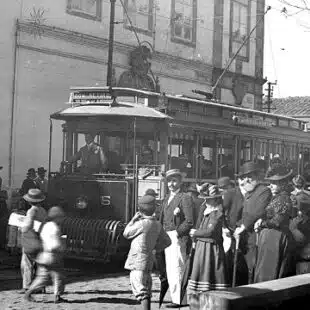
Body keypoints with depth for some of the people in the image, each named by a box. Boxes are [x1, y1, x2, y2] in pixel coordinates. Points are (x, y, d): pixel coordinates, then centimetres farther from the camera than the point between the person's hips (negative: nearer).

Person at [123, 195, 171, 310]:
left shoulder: (142, 223, -16)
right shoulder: (157, 225, 7)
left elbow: (126, 233, -2)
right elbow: (167, 242, 14)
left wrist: (133, 219, 4)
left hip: (138, 260, -8)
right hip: (148, 260, 8)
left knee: (140, 289, -10)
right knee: (146, 289, 18)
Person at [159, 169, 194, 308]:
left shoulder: (185, 198, -8)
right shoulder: (167, 198, 18)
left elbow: (189, 221, -14)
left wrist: (177, 233, -17)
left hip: (177, 237, -9)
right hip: (166, 237, 9)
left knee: (177, 268, -9)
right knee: (170, 269, 13)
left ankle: (180, 300, -3)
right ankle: (175, 296, 22)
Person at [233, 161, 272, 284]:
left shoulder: (265, 191, -8)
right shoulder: (247, 193, 19)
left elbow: (258, 213, -16)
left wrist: (243, 227, -13)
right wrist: (239, 226, 5)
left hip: (256, 239, -8)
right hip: (245, 238, 8)